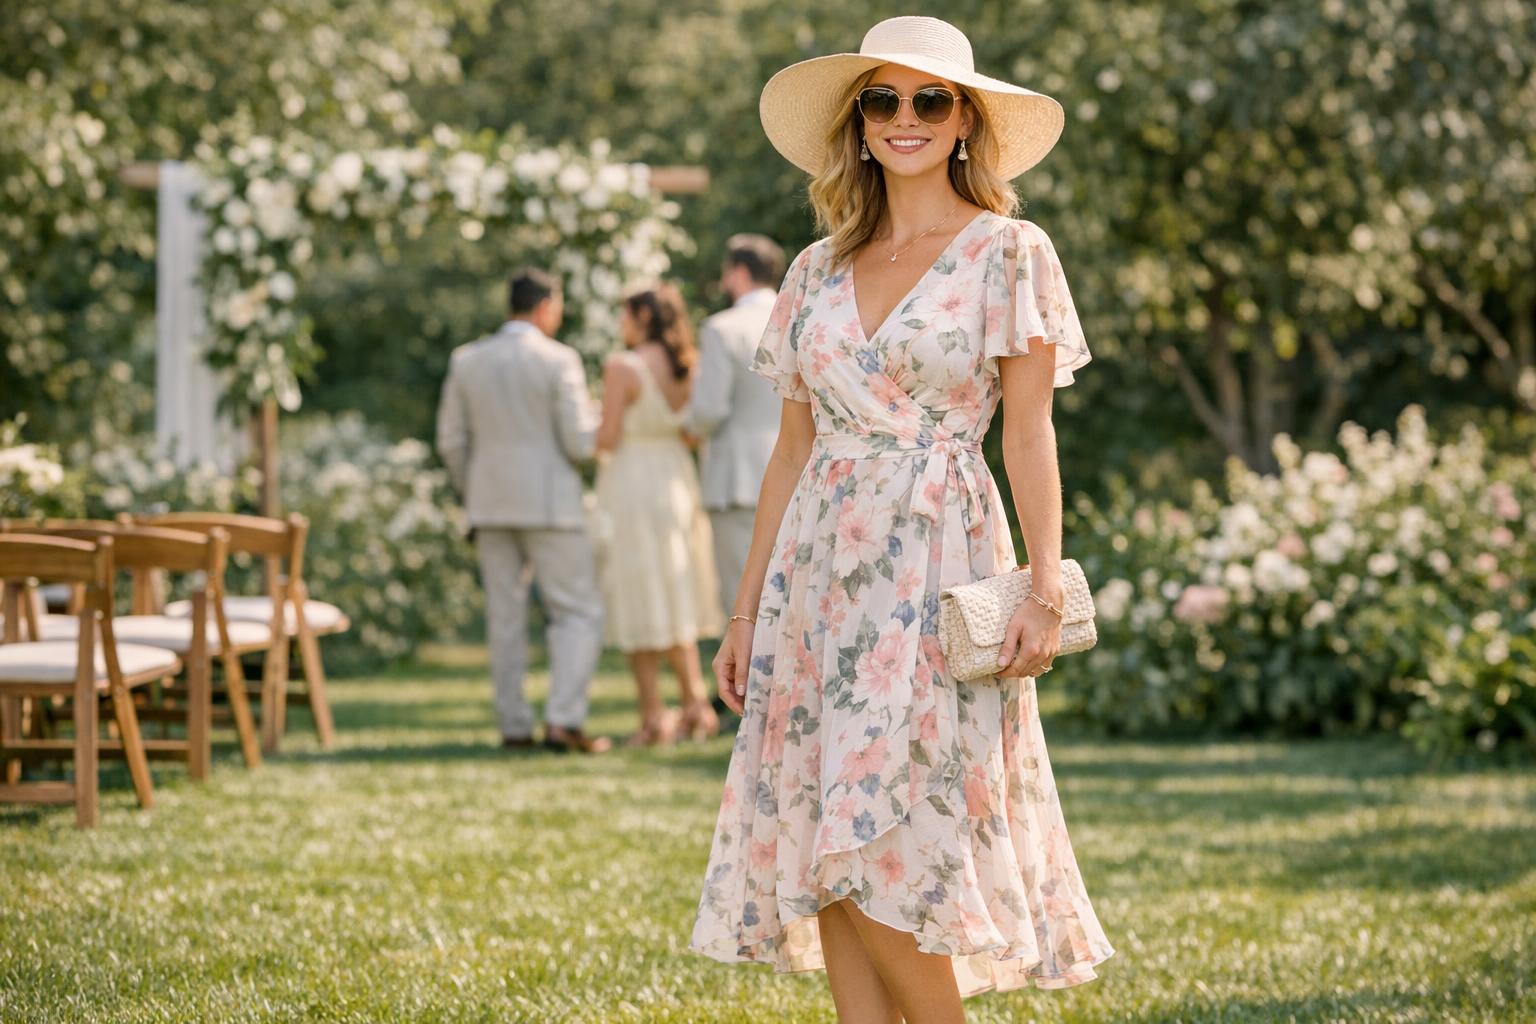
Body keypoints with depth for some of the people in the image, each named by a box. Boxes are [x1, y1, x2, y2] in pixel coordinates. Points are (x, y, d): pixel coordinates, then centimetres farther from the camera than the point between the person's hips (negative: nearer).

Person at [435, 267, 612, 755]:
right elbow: (581, 443, -10)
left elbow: (451, 442, 7)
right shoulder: (559, 360, -8)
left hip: (490, 507, 5)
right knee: (578, 613, 0)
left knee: (505, 619, 9)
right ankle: (563, 719, -13)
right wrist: (594, 418, 11)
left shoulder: (467, 360, 6)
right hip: (549, 504, -5)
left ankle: (514, 727, 6)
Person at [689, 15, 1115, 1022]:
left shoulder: (1008, 252, 1)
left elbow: (1030, 433, -4)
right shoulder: (820, 269, 14)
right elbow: (792, 449, 15)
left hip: (935, 565, -5)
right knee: (819, 852, 0)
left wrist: (1045, 589, -14)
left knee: (879, 851, -12)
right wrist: (747, 611, 11)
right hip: (821, 567, 5)